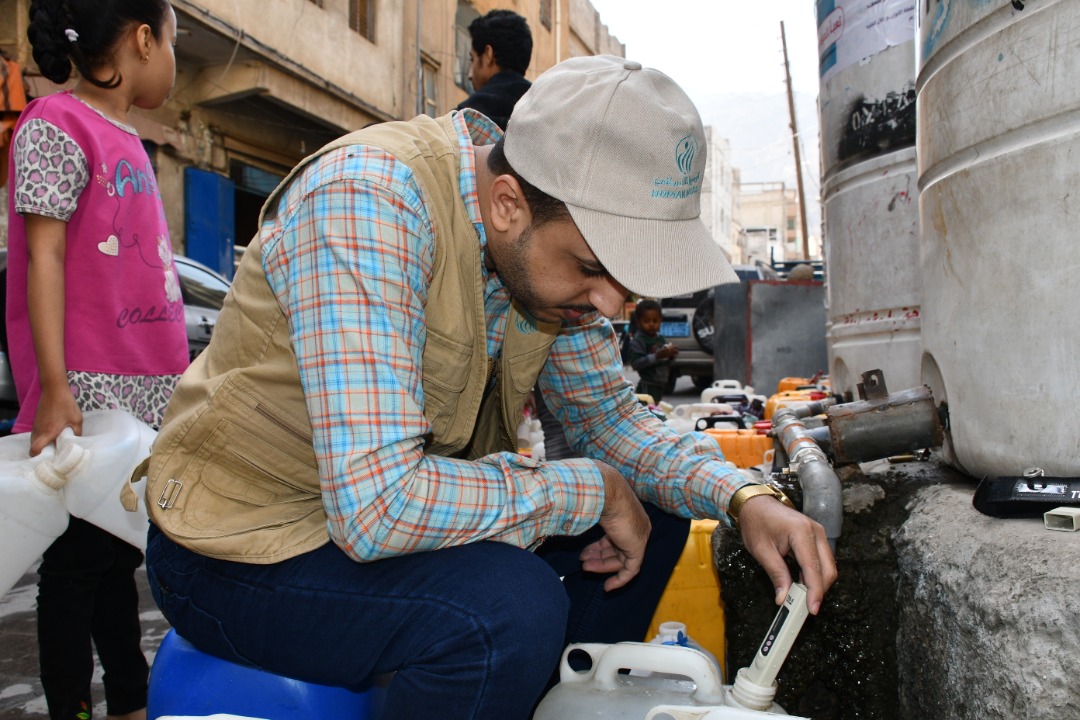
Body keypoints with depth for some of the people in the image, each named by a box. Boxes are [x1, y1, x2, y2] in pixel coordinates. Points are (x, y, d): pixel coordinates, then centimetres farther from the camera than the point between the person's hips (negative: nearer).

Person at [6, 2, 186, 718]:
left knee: (120, 549, 14)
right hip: (89, 394, -8)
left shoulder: (126, 141, 17)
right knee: (79, 558, 1)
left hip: (144, 394, 8)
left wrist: (175, 377, 19)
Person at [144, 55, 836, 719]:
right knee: (514, 609, -32)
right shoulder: (368, 200, -29)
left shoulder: (549, 243, -5)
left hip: (400, 505, 7)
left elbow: (607, 410, 7)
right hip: (245, 551, -7)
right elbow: (377, 505, -35)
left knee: (655, 517, 2)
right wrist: (593, 490, -23)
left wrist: (743, 497, -9)